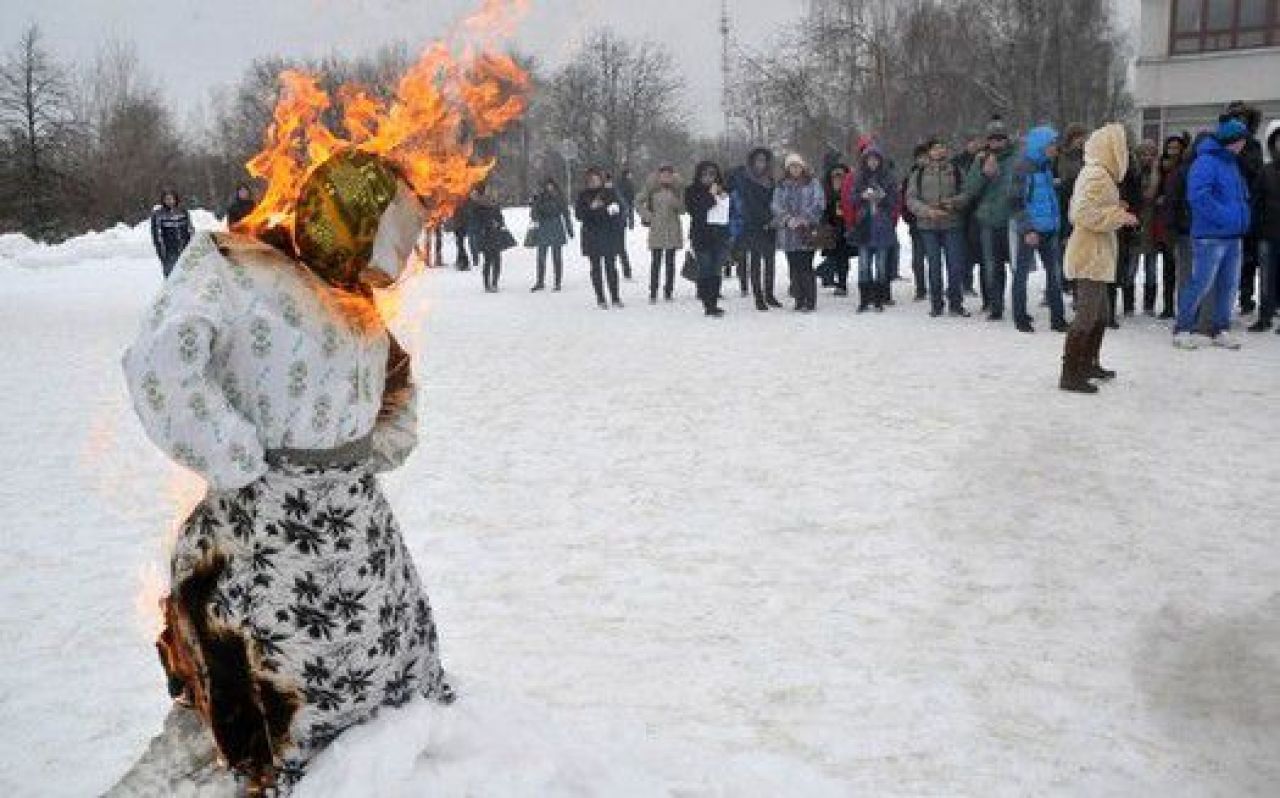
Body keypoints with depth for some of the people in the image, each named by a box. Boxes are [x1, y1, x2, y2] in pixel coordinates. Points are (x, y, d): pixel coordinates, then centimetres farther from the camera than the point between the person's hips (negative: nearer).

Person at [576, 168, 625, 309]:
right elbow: (579, 214, -2)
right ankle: (600, 298, 7)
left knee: (611, 266, 1)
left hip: (609, 235, 0)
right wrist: (591, 208, -17)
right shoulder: (583, 195, 4)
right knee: (596, 267, 2)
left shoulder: (610, 193, 6)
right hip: (591, 236, 0)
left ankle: (615, 297, 7)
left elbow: (619, 209, 6)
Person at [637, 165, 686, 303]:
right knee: (656, 261, -4)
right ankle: (653, 293, -1)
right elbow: (638, 202, 8)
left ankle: (668, 292, 12)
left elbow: (682, 209, 4)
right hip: (656, 228, -2)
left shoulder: (677, 188, 4)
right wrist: (647, 215, -3)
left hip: (673, 229, 2)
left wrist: (674, 202, -16)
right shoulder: (652, 188, 0)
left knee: (670, 261, 5)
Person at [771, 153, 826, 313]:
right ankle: (799, 300, 9)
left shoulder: (813, 183, 7)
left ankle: (810, 302, -5)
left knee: (806, 267, -9)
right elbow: (777, 206, 6)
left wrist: (804, 219, -13)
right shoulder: (782, 186, 15)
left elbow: (818, 203, -2)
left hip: (807, 232, -3)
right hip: (788, 232, 3)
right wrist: (788, 219, -11)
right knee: (794, 268, 3)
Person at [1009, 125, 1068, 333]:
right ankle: (1021, 318, 13)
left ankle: (1057, 318, 13)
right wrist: (1027, 229, -19)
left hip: (1049, 229, 7)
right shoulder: (1022, 168, -12)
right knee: (1022, 273, 4)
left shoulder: (1047, 165, 10)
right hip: (1029, 230, -7)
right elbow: (1016, 202, -15)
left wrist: (1057, 221, 15)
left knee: (1054, 273, 7)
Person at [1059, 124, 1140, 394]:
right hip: (1091, 255, -11)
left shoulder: (1095, 173, 16)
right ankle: (1070, 374, -8)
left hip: (1097, 254, 11)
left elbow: (1081, 210, 21)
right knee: (1087, 315, -10)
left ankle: (1088, 364, 31)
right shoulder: (1098, 176, -16)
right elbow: (1086, 215, -24)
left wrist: (1115, 211, 14)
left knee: (1099, 315, 19)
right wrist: (1120, 217, -16)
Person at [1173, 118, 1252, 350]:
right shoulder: (1206, 161, -10)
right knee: (1202, 284, -8)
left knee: (1229, 285, 10)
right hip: (1211, 236, -9)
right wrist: (1226, 217, -19)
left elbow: (1241, 195, 28)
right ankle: (1182, 329, 3)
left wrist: (1242, 218, 10)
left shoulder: (1233, 163, 17)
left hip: (1233, 237, 9)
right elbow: (1198, 196, -21)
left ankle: (1221, 330, 19)